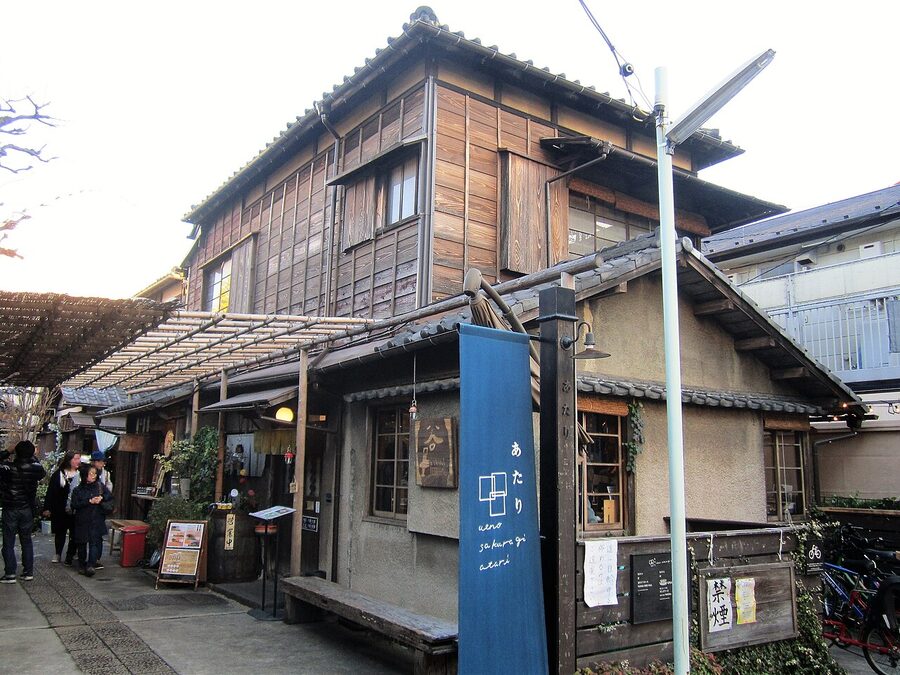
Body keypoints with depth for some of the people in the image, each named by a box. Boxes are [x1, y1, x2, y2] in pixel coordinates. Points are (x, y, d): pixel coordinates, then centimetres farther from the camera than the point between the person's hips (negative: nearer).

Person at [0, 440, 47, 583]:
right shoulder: (35, 468, -7)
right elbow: (43, 472, 16)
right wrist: (33, 458, 18)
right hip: (27, 510, 3)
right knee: (26, 541, 13)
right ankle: (28, 572, 15)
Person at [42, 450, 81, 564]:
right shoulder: (58, 474, -5)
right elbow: (50, 491, -4)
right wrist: (47, 508, -7)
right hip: (60, 510, 0)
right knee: (60, 532, 13)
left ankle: (70, 555, 13)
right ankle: (58, 554, 27)